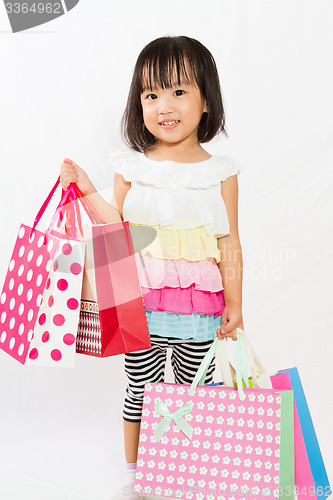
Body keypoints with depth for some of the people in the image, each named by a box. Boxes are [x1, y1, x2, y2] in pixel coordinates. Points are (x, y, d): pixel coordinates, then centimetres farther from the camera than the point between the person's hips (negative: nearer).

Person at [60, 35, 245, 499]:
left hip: (198, 308, -1)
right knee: (140, 390, 13)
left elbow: (229, 244, 0)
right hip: (141, 304, 1)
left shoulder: (219, 172, -2)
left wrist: (234, 305, 0)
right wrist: (87, 192, -9)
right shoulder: (131, 167, 0)